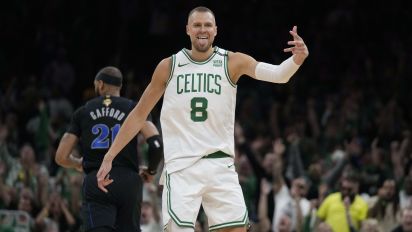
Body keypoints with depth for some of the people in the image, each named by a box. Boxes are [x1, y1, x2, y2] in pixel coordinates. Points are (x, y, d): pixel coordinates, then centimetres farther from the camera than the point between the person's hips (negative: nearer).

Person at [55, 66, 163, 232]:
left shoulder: (82, 112, 13)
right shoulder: (133, 108, 10)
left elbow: (61, 157, 11)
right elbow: (156, 143, -5)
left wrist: (79, 164, 33)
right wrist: (151, 171, 14)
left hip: (95, 182, -1)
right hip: (128, 181, 1)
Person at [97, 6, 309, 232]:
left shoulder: (232, 62, 3)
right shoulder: (169, 66, 4)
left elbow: (276, 74, -13)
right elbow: (139, 115, 10)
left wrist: (296, 60, -35)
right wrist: (109, 157, 7)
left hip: (220, 165, 1)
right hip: (181, 167, -1)